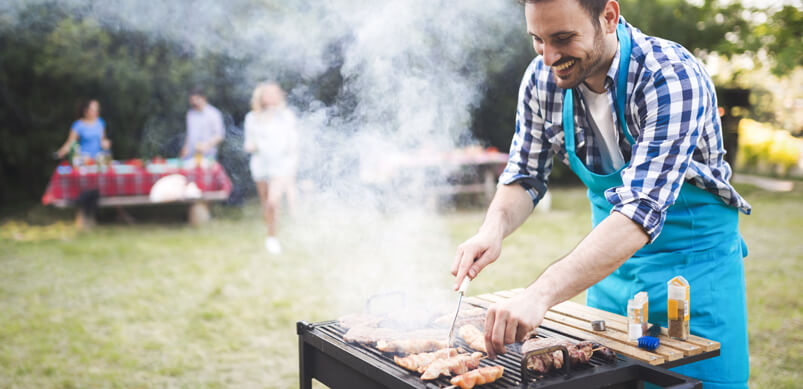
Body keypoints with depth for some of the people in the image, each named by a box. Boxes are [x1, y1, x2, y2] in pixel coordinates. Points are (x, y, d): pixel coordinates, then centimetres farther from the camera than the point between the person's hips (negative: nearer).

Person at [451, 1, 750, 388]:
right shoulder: (542, 78, -11)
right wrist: (493, 231, -24)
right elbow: (524, 177, -1)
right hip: (609, 257, 5)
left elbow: (641, 211, -39)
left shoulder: (673, 79, -29)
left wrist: (540, 294, -49)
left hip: (693, 258, -4)